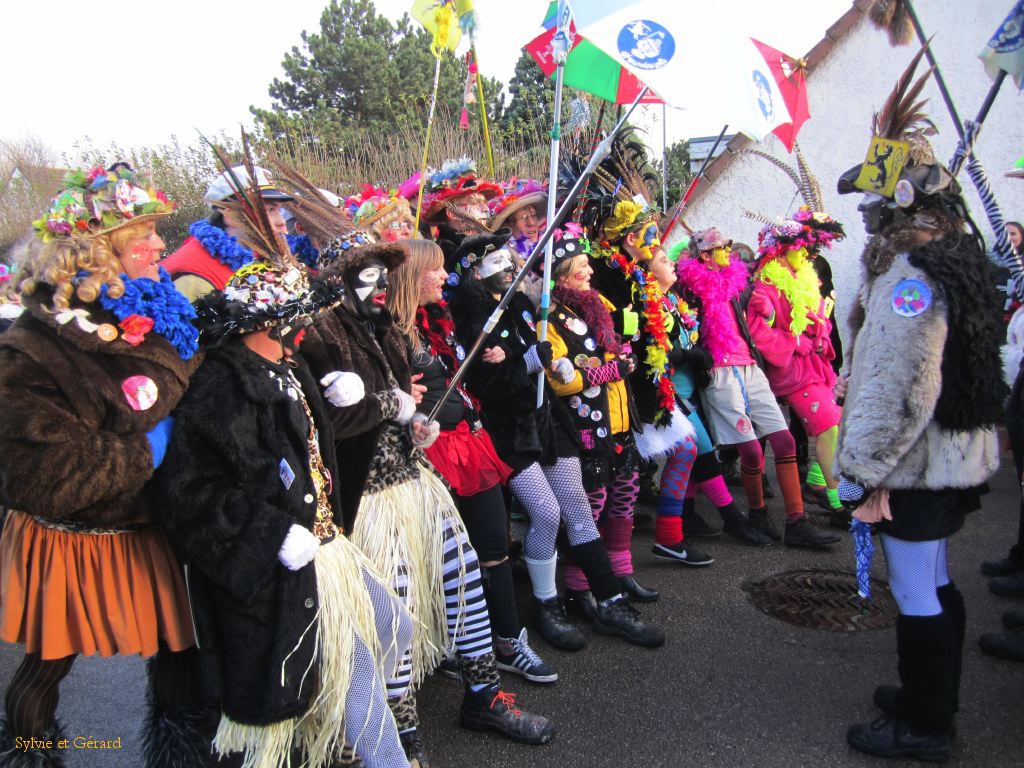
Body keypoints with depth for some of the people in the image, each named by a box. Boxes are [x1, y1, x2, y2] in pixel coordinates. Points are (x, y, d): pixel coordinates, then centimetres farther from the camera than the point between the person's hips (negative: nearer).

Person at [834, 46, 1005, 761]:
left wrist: (861, 475, -21)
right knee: (933, 582, 22)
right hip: (947, 457, 10)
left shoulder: (911, 277, -23)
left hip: (917, 466, -10)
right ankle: (932, 697, 39)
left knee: (918, 594, 4)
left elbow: (899, 391, -27)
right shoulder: (953, 251, 9)